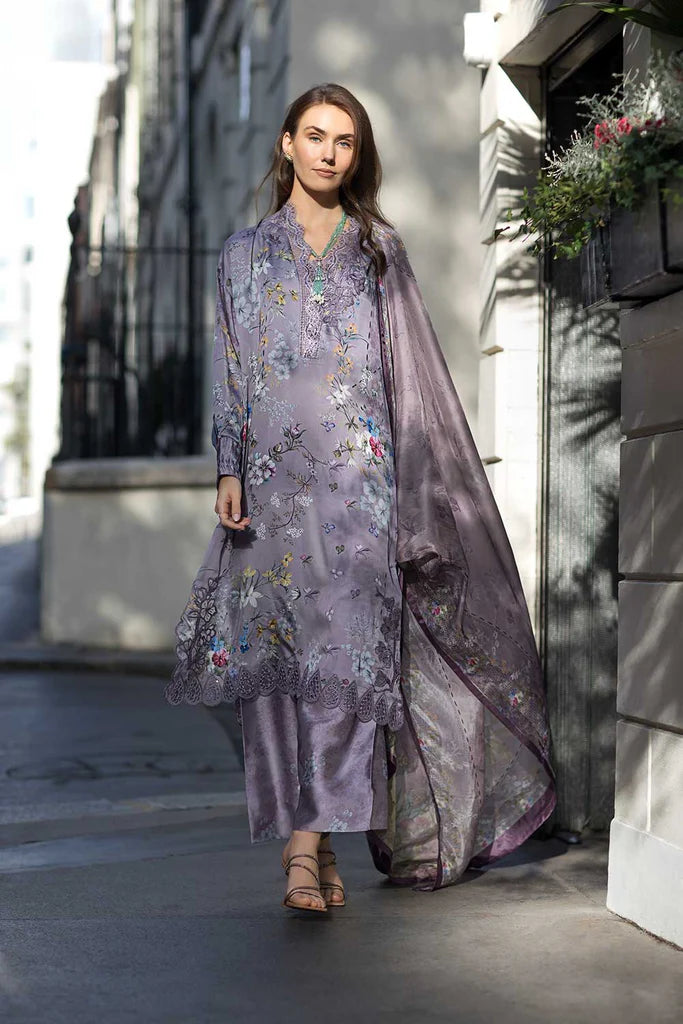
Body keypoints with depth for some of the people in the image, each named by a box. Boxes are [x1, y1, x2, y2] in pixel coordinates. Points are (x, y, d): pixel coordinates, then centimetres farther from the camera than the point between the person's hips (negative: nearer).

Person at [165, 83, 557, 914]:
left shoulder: (380, 248, 13)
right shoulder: (245, 253, 14)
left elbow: (411, 369, 10)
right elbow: (229, 371, 10)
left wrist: (413, 484, 2)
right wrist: (228, 470, -2)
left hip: (361, 476, -1)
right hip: (278, 478, 1)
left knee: (348, 647, -12)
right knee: (279, 650, -4)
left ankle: (310, 840, -13)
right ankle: (309, 843, 1)